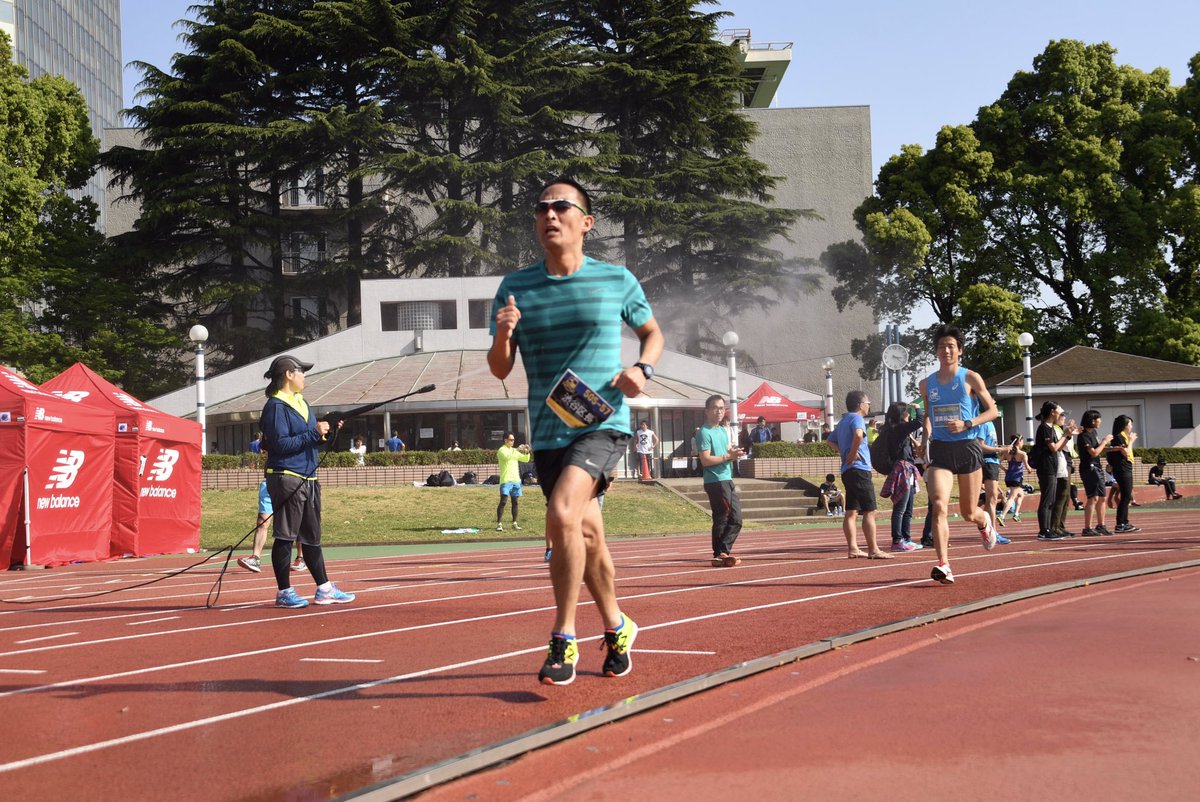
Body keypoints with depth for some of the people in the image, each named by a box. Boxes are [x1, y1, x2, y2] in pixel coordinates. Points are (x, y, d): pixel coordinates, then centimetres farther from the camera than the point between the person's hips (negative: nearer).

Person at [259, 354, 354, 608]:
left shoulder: (302, 403, 18)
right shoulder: (276, 406, -11)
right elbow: (280, 444, -20)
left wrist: (326, 431, 3)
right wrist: (314, 433, -19)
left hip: (308, 480, 10)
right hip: (286, 479, -9)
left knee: (312, 537, 14)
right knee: (285, 536, -2)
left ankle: (324, 589, 19)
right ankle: (284, 592, 6)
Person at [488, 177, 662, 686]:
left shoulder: (617, 281, 0)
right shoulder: (515, 287, 4)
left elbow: (652, 332, 16)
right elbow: (500, 370, 6)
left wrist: (643, 369, -5)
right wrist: (502, 336, -16)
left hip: (603, 423, -4)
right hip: (547, 433, 4)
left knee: (562, 514, -26)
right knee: (586, 536, 14)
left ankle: (563, 641, -13)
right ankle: (617, 629, 37)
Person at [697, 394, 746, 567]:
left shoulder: (724, 430, 17)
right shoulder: (705, 432, -10)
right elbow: (705, 460, -17)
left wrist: (733, 453, 4)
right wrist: (728, 456, -18)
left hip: (727, 480, 9)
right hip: (715, 482, -9)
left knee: (736, 519, 9)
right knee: (722, 519, -4)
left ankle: (723, 552, 15)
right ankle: (720, 555, 5)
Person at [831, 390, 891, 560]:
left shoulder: (842, 422, 18)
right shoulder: (856, 419, -10)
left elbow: (832, 441, 32)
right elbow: (858, 435, -32)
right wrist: (853, 454, -20)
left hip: (847, 470, 9)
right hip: (859, 469, -9)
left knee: (851, 512, 8)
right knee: (869, 511, -6)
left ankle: (853, 548, 8)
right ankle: (873, 550, -6)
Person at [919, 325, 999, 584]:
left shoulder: (970, 378, -1)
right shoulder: (927, 384, 8)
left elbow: (992, 410, 1)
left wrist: (966, 424, -14)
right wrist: (927, 439, 7)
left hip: (967, 448, -2)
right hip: (939, 449, 2)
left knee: (969, 513, 9)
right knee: (938, 506, -19)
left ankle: (985, 522, 48)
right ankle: (943, 566, -22)